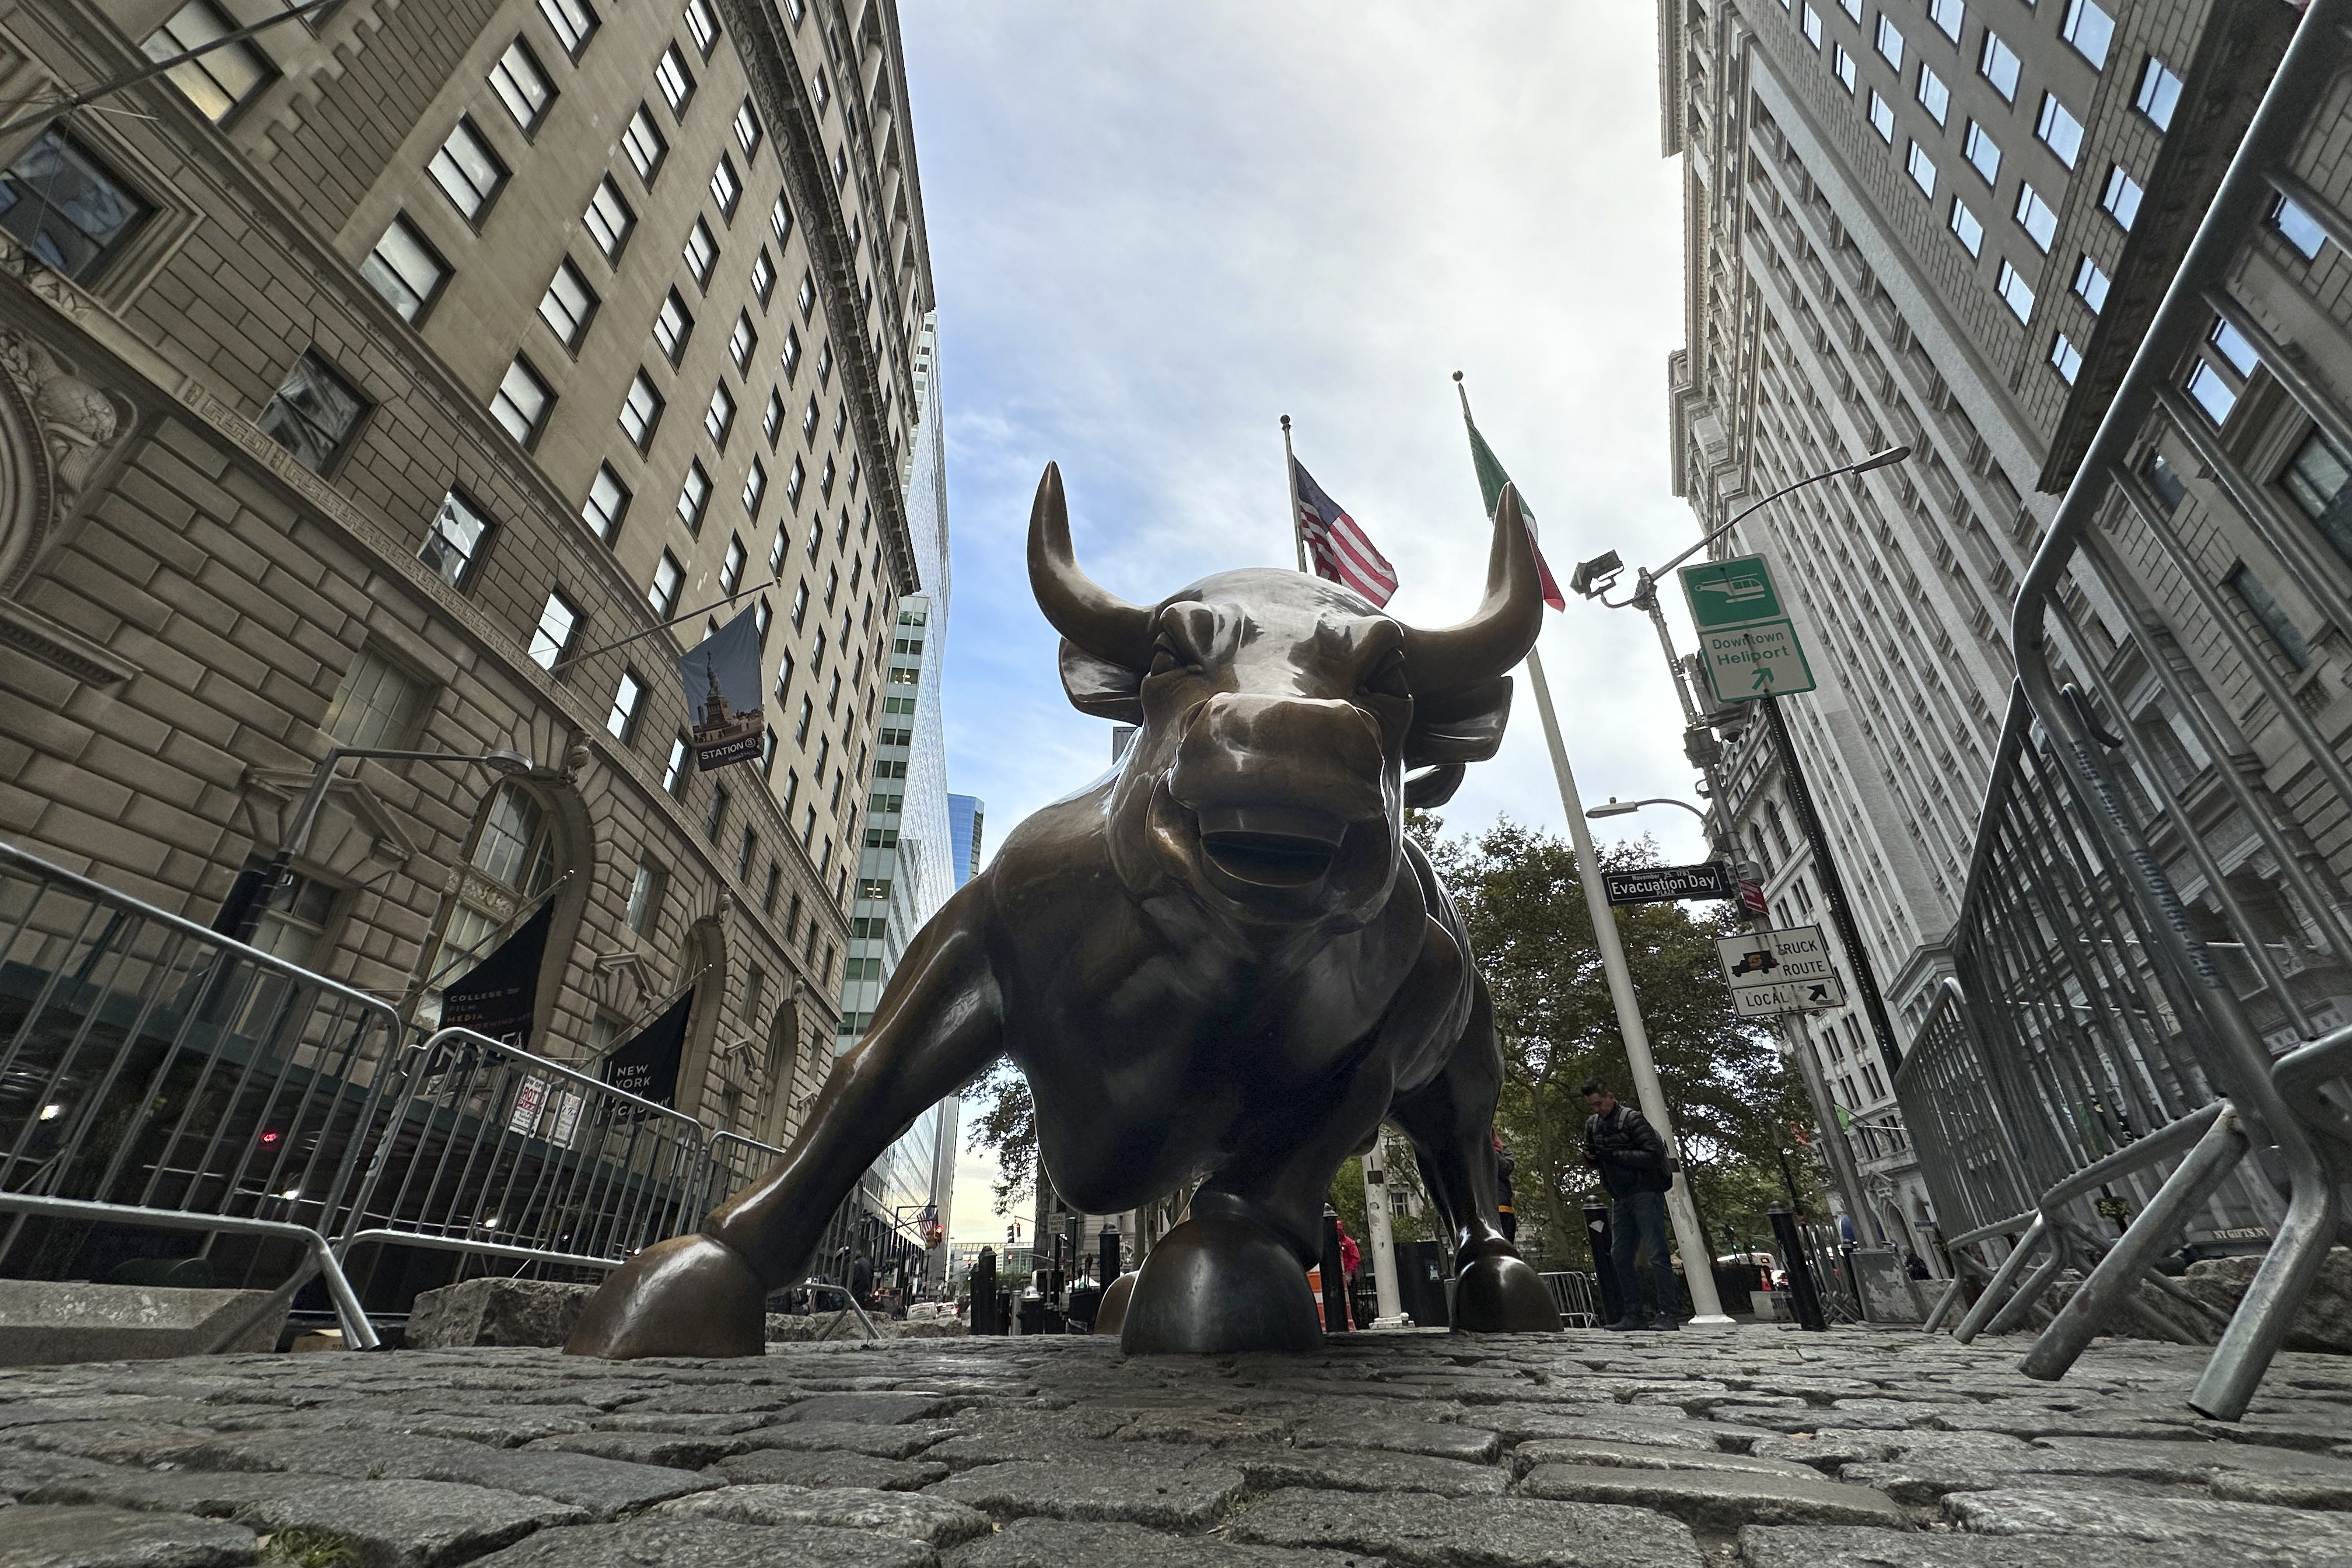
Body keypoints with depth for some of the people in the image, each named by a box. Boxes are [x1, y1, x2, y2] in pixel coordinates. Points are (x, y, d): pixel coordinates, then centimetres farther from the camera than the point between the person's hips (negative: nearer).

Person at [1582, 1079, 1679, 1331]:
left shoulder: (1631, 1119, -11)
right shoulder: (1592, 1124, 12)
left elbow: (1655, 1154, -18)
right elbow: (1593, 1160, 21)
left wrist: (1615, 1155, -23)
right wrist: (1590, 1157, -3)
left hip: (1646, 1194, -8)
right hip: (1622, 1200, 8)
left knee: (1657, 1254, -8)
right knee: (1620, 1255, 7)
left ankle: (1669, 1314, -4)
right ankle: (1634, 1315, 14)